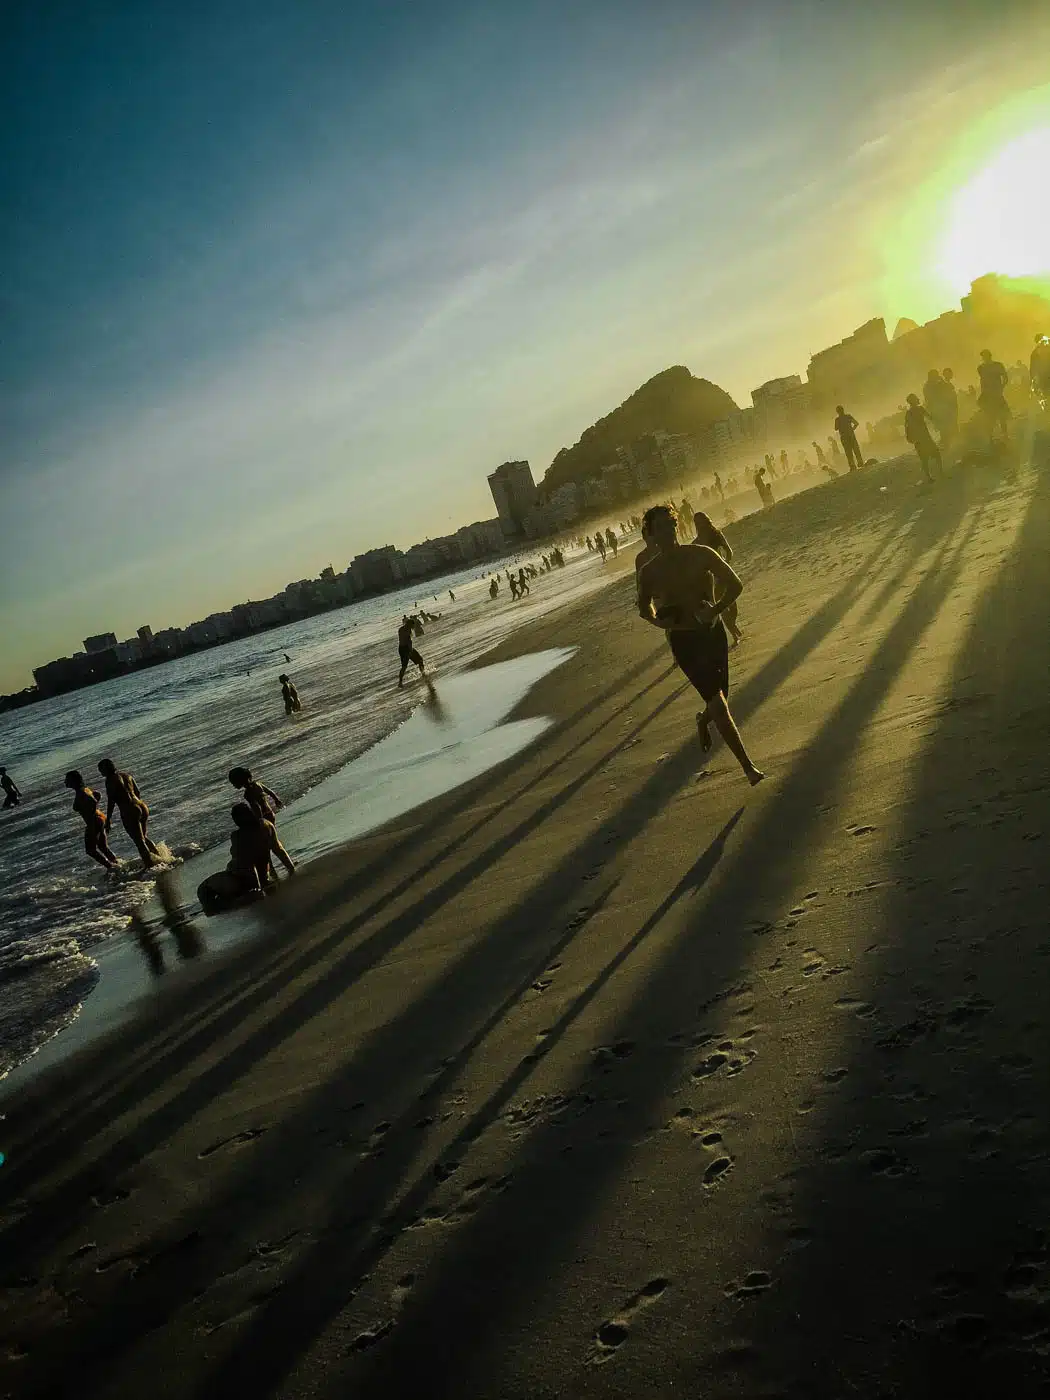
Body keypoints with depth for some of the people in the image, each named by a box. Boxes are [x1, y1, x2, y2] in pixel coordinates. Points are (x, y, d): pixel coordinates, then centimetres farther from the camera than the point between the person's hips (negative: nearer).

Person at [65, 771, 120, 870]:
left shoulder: (80, 793, -20)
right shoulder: (85, 788, 7)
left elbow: (94, 802, -35)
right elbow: (97, 795, 24)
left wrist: (91, 817, -27)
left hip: (94, 822, -9)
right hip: (100, 819, 9)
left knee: (91, 850, 6)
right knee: (103, 847, 19)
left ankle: (110, 866, 5)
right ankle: (117, 864, 19)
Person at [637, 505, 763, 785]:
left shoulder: (701, 554, -5)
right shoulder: (649, 572, -4)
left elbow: (735, 584, -3)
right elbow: (644, 607, 12)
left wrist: (717, 609, -20)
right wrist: (658, 621, -10)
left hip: (713, 632, 2)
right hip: (684, 641, -2)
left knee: (718, 700, 14)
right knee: (718, 704, -11)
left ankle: (703, 720, 53)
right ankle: (748, 767, -5)